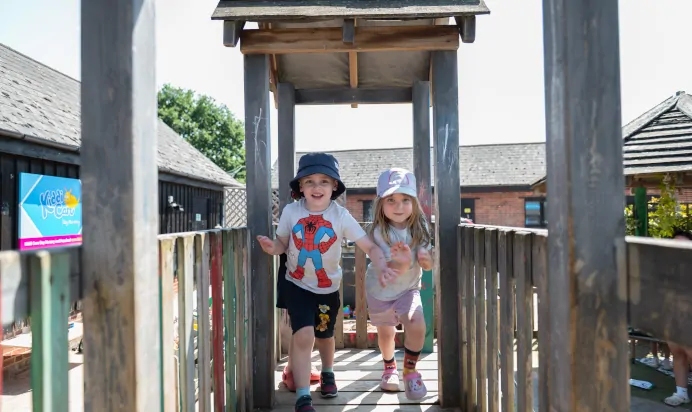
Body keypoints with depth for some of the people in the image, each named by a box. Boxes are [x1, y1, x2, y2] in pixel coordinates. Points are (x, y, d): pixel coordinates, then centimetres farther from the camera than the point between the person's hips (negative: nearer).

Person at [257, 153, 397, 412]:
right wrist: (272, 248, -24)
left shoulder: (341, 216, -16)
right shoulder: (291, 212, -13)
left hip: (328, 288, 1)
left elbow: (370, 246, -17)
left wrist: (381, 267, -35)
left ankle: (327, 373, 53)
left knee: (324, 335, 21)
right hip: (297, 285, -1)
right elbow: (282, 244, -1)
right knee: (303, 335, -18)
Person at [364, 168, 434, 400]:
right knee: (386, 333, 14)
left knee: (417, 326, -19)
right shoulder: (379, 232, -27)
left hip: (408, 288, 2)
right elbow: (390, 269, -33)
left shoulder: (419, 227, -16)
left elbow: (428, 265, -12)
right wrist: (403, 262, -56)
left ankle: (410, 371, 8)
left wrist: (425, 259, -36)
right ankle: (389, 368, 46)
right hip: (381, 290, -1)